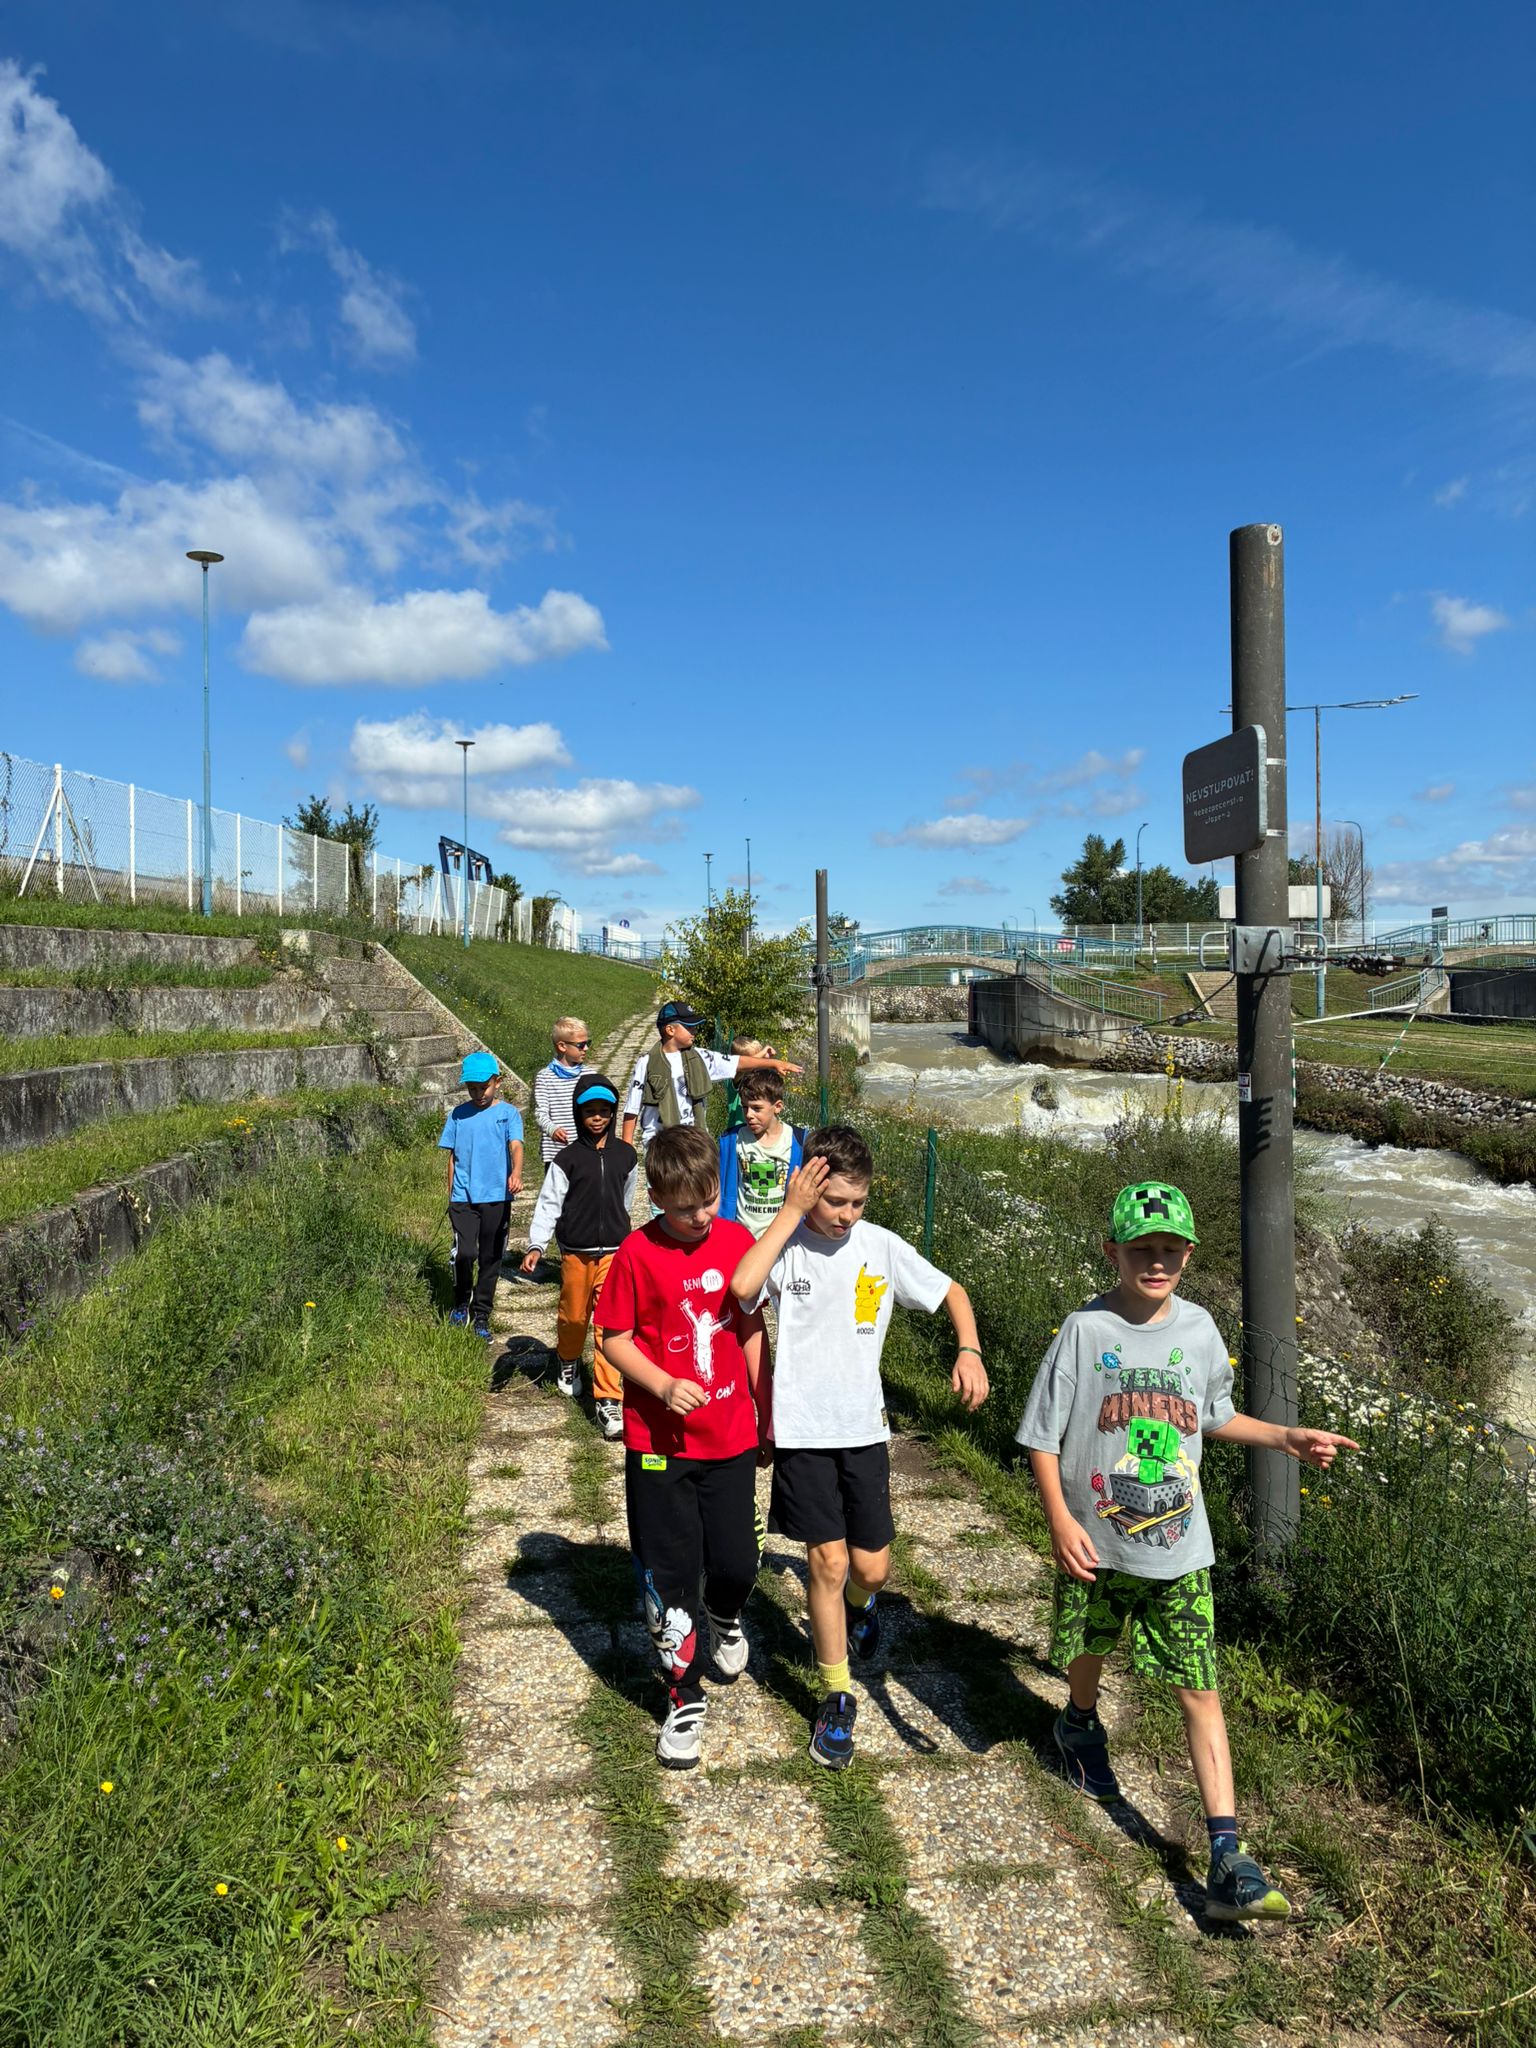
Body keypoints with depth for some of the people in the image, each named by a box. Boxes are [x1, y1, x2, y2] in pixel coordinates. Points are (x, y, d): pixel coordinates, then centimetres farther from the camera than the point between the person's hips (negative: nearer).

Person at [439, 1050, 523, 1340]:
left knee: (491, 1259, 7)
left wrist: (516, 1173, -33)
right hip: (463, 1197, 1)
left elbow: (516, 1146, -14)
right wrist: (450, 1194, 11)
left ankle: (482, 1316, 22)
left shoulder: (509, 1113, 1)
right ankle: (461, 1304, 12)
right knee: (464, 1253, -13)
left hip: (497, 1197, -1)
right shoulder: (458, 1115, 8)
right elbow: (452, 1157, 13)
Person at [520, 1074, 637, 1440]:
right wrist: (536, 1245, -17)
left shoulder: (625, 1156, 3)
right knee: (574, 1316, 15)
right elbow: (548, 1203, -7)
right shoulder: (567, 1159, -4)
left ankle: (608, 1400, -7)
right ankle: (568, 1362, 46)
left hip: (614, 1252, 1)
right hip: (576, 1253, -1)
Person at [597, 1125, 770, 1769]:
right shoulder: (638, 1253, -13)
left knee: (737, 1562, 9)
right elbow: (615, 1341, -7)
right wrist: (664, 1388, -23)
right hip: (660, 1442, -2)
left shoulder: (738, 1239, -3)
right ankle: (685, 1696, 25)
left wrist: (766, 1410, 10)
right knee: (670, 1577, 6)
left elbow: (751, 1326, 8)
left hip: (730, 1436, 3)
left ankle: (724, 1620, 45)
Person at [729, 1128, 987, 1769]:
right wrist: (791, 1211, -26)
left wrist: (969, 1351, -12)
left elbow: (952, 1292, 6)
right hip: (802, 1428, -2)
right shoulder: (786, 1244, -10)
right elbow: (743, 1287, -31)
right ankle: (837, 1697, 20)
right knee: (827, 1561, 1)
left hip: (863, 1426, 2)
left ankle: (859, 1603, 44)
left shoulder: (882, 1247, -4)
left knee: (871, 1566, 6)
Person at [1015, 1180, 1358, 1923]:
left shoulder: (1198, 1329, -3)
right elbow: (1043, 1437, -10)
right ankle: (1080, 1724, 56)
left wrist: (1288, 1437, 4)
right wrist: (1060, 1519, -19)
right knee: (1089, 1647, 22)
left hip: (1179, 1548, 1)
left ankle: (1228, 1861, 1)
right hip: (1095, 1542, -1)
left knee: (1200, 1691, -2)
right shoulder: (1085, 1331, -14)